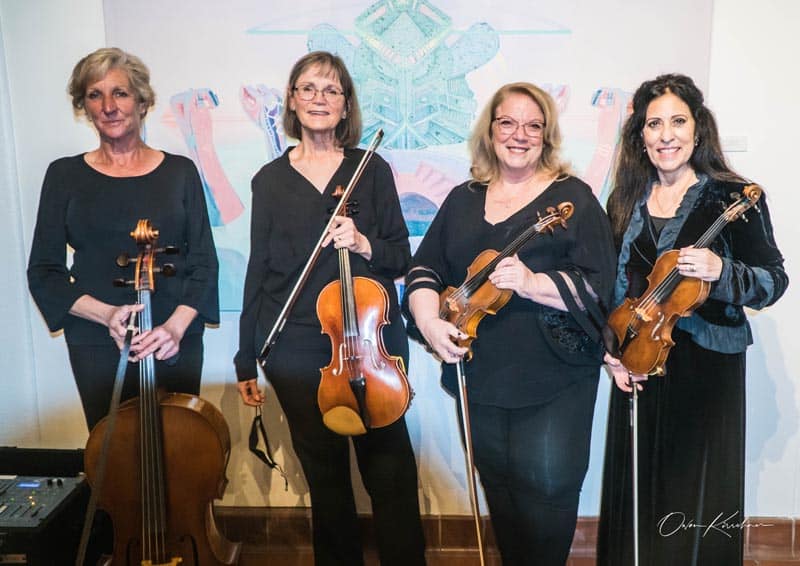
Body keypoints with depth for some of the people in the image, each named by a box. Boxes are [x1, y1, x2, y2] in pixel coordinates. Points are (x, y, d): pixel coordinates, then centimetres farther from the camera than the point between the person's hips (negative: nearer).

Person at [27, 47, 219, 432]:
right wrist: (104, 313, -16)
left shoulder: (179, 172, 2)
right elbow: (43, 272, 1)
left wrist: (177, 324, -17)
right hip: (96, 347, 0)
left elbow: (204, 262, -1)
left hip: (175, 341, 0)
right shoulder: (65, 175, 2)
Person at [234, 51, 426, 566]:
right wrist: (247, 361, 8)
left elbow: (400, 258, 5)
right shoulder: (270, 180, 7)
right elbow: (259, 271, 8)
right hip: (297, 348, 1)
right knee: (325, 472, 10)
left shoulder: (371, 169, 5)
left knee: (390, 469, 2)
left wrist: (365, 245, -17)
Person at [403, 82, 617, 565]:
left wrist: (532, 283, -27)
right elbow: (426, 268, 6)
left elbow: (596, 285, -12)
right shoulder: (463, 200, 10)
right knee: (499, 487, 16)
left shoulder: (573, 197, -4)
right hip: (480, 376, 5)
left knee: (546, 486, 0)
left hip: (553, 381, -4)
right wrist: (428, 319, -12)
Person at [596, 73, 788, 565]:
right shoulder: (625, 202, 4)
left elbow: (774, 281, -7)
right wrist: (611, 347, 1)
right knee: (638, 492, 15)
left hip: (707, 371, -4)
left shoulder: (734, 197, -8)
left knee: (697, 496, 7)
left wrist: (721, 272, -25)